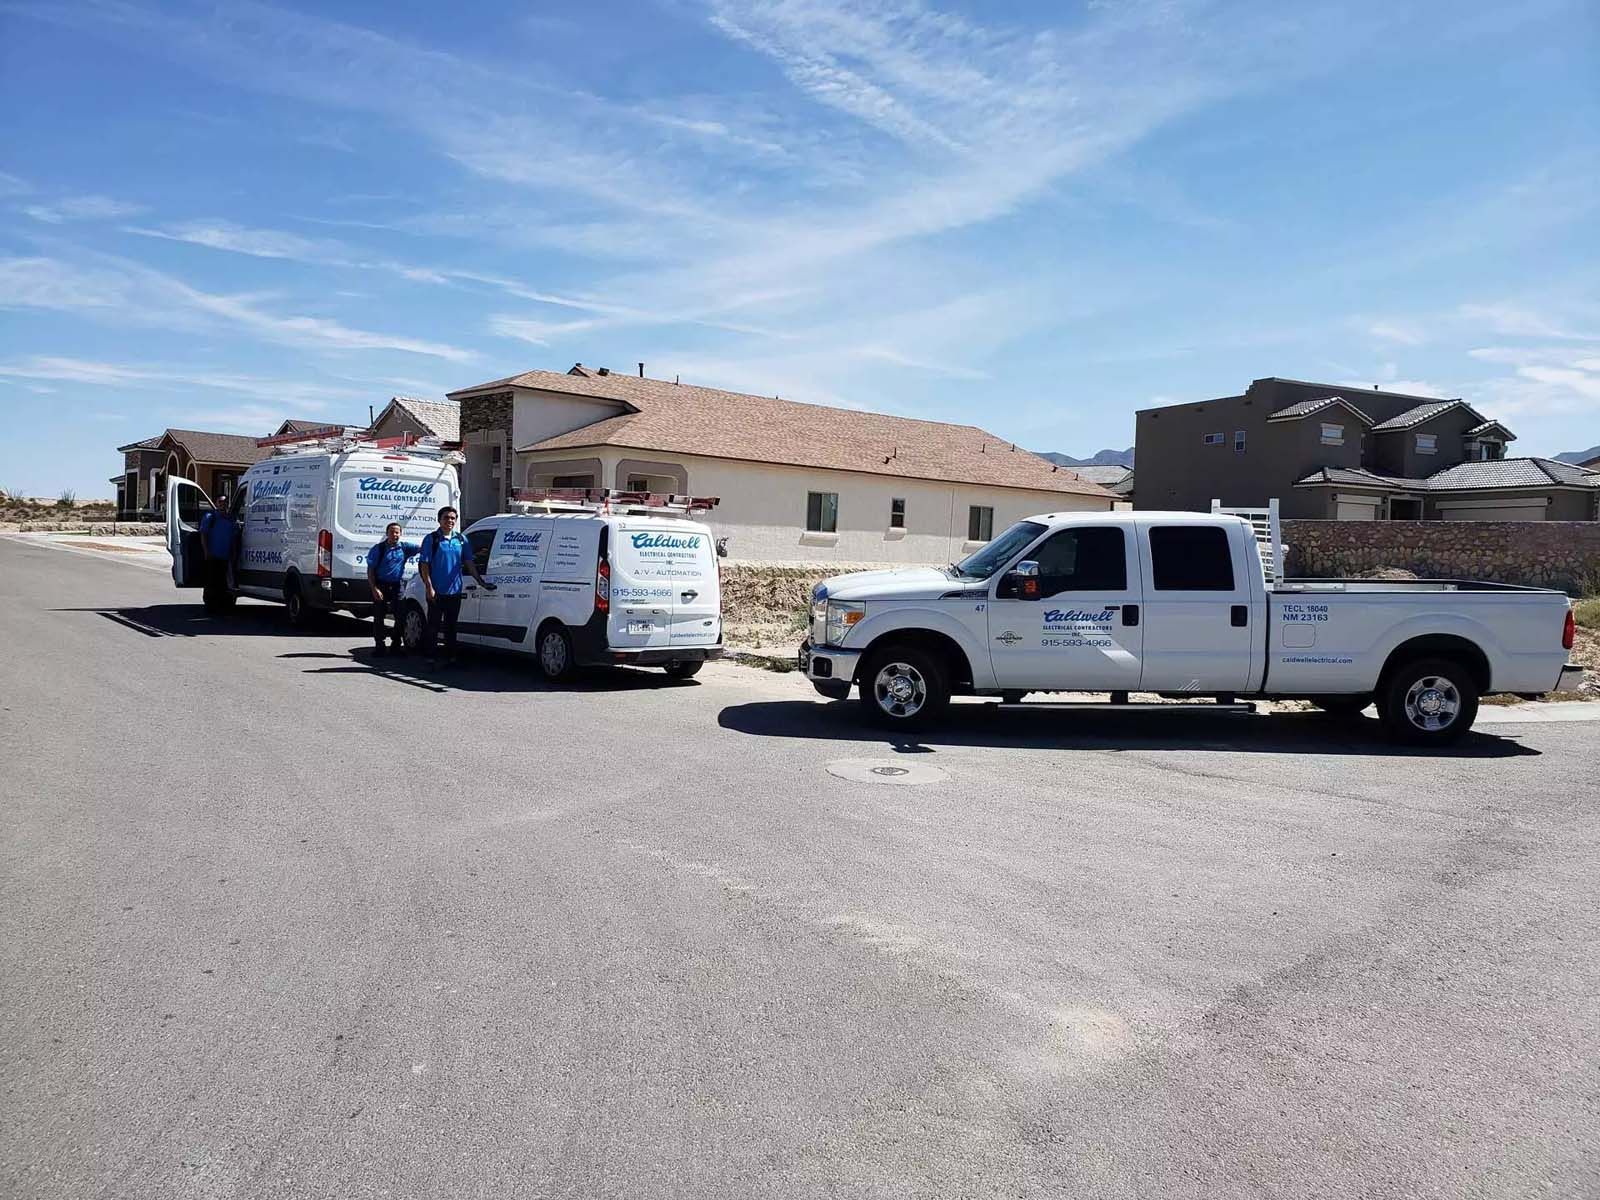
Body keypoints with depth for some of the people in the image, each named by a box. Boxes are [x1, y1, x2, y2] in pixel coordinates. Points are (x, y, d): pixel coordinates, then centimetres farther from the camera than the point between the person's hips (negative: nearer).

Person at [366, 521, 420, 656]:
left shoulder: (405, 547, 5)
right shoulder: (378, 549, -2)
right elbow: (370, 571, -2)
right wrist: (374, 589, -11)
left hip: (397, 586, 3)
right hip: (381, 586, -2)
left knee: (400, 616, 4)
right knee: (379, 617, 1)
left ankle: (396, 644, 17)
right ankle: (379, 645, 8)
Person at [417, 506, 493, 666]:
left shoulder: (461, 539, 9)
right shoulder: (431, 539, -3)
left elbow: (469, 563, 12)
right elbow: (424, 565, -6)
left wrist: (480, 581, 4)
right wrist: (429, 587, -14)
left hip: (454, 592, 4)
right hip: (436, 592, -4)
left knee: (451, 627, 12)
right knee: (433, 626, 2)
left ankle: (450, 657, 19)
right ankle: (431, 658, 8)